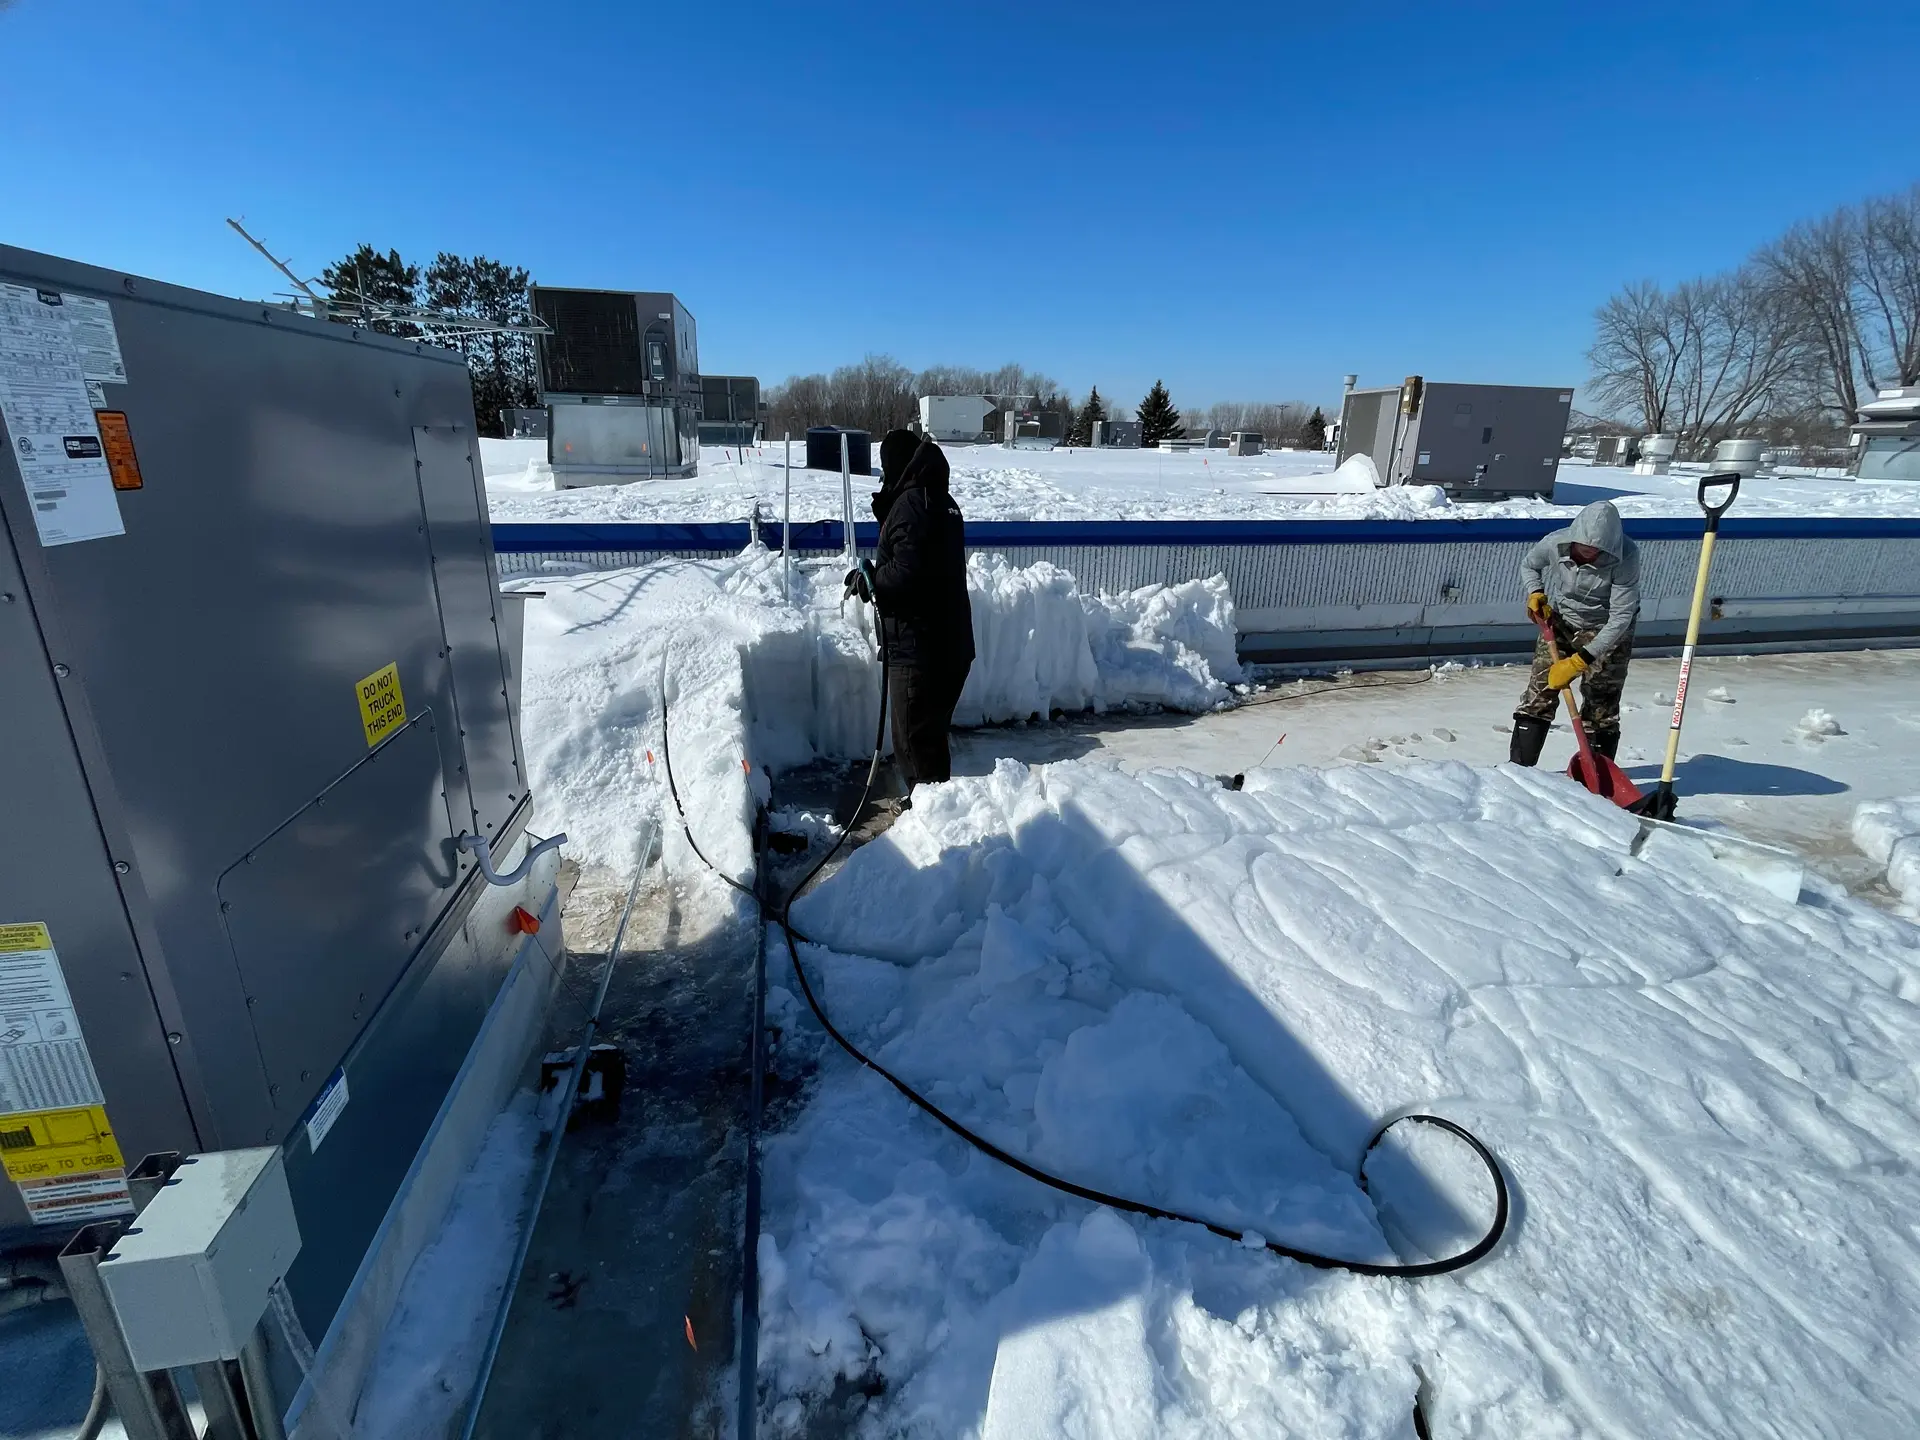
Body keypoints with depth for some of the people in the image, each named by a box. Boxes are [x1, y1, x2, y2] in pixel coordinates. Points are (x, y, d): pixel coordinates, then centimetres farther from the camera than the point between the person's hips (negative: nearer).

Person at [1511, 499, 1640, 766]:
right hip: (1560, 621, 3)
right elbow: (1528, 565, 6)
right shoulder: (1556, 543, -20)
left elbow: (1621, 617, -27)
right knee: (1539, 694, -2)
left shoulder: (1625, 558, -28)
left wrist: (1580, 660, -31)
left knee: (1601, 706, -2)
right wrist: (1536, 593, -13)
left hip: (1606, 631, -2)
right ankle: (1519, 767, 3)